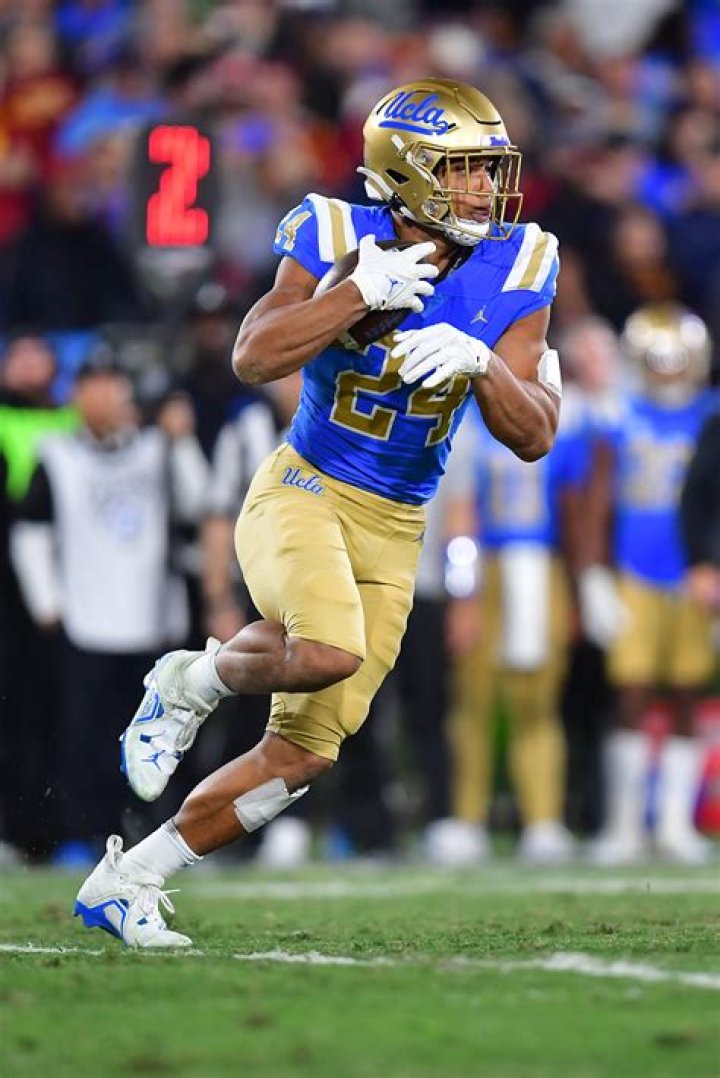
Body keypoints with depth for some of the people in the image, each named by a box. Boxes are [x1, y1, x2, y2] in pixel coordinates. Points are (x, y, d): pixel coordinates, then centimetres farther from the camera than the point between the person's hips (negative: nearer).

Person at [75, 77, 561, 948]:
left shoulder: (510, 273, -3)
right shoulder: (340, 241, -11)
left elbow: (534, 436, -5)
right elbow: (254, 357, -22)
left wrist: (480, 361, -23)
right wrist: (361, 293, -28)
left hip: (392, 535, 5)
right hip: (301, 493, -5)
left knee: (301, 755, 3)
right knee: (329, 650, -35)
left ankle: (124, 882, 18)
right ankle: (193, 682, -2)